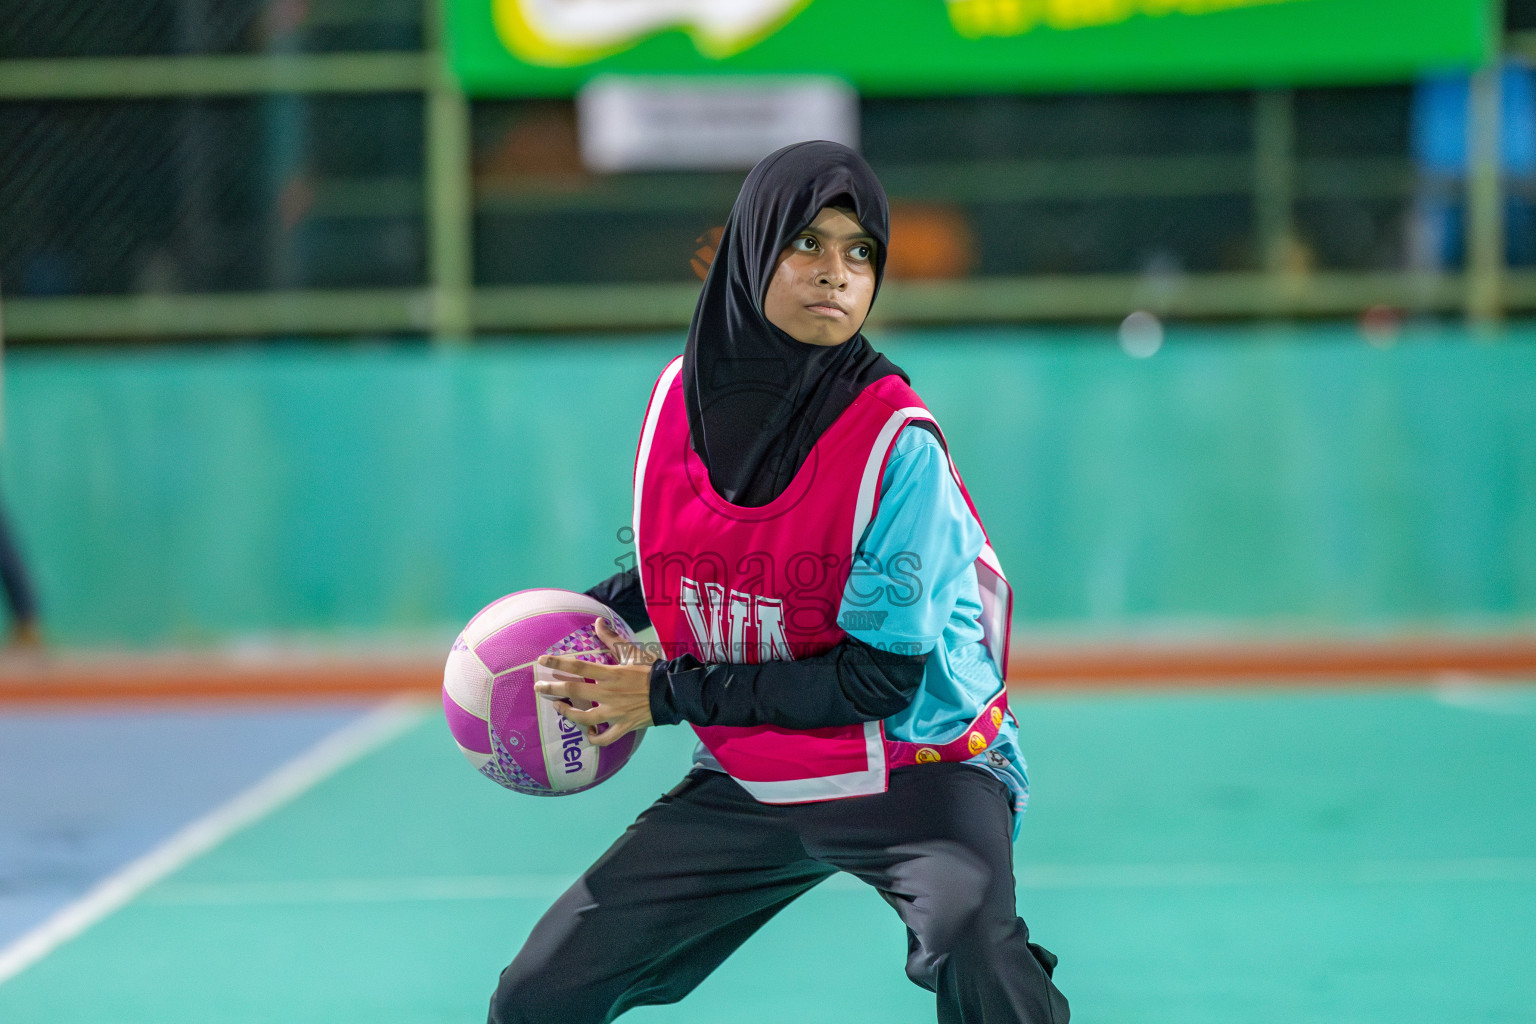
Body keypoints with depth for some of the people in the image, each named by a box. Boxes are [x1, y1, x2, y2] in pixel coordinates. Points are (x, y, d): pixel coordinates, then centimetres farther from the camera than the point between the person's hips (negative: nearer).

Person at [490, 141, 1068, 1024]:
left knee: (968, 941, -38)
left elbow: (879, 680, -21)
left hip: (911, 771, -5)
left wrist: (669, 697, -18)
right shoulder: (685, 395, -5)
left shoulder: (896, 441, -21)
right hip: (748, 783, 5)